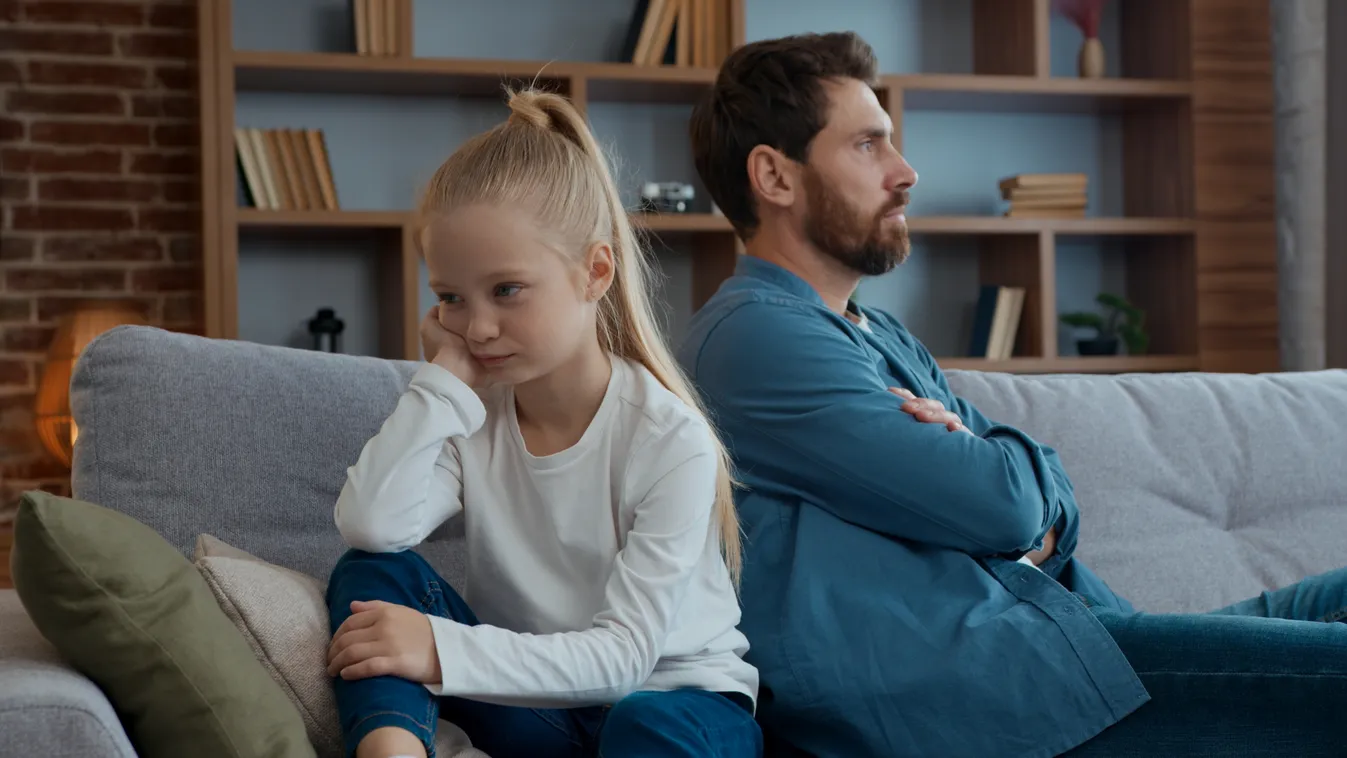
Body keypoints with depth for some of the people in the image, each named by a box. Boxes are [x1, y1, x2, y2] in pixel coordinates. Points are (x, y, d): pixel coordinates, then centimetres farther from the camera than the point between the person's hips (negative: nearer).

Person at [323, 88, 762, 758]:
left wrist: (444, 650, -29)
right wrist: (444, 377, -16)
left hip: (674, 698, -4)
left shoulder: (671, 438, -16)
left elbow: (624, 655, -19)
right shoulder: (469, 416, -2)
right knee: (372, 573, -14)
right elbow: (371, 526, -22)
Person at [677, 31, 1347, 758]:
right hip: (961, 688, -10)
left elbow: (1053, 499, 17)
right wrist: (1004, 460, 7)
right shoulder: (752, 335, -11)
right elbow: (1002, 501, -17)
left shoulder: (885, 338, 22)